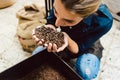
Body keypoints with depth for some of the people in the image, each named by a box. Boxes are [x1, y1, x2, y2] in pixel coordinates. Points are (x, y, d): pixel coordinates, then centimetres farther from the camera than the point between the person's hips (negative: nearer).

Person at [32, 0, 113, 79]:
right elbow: (51, 22, -14)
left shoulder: (104, 21, -37)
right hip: (63, 39, 3)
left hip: (87, 46, -3)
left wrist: (67, 39, -45)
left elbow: (80, 48, -25)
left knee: (86, 73, -31)